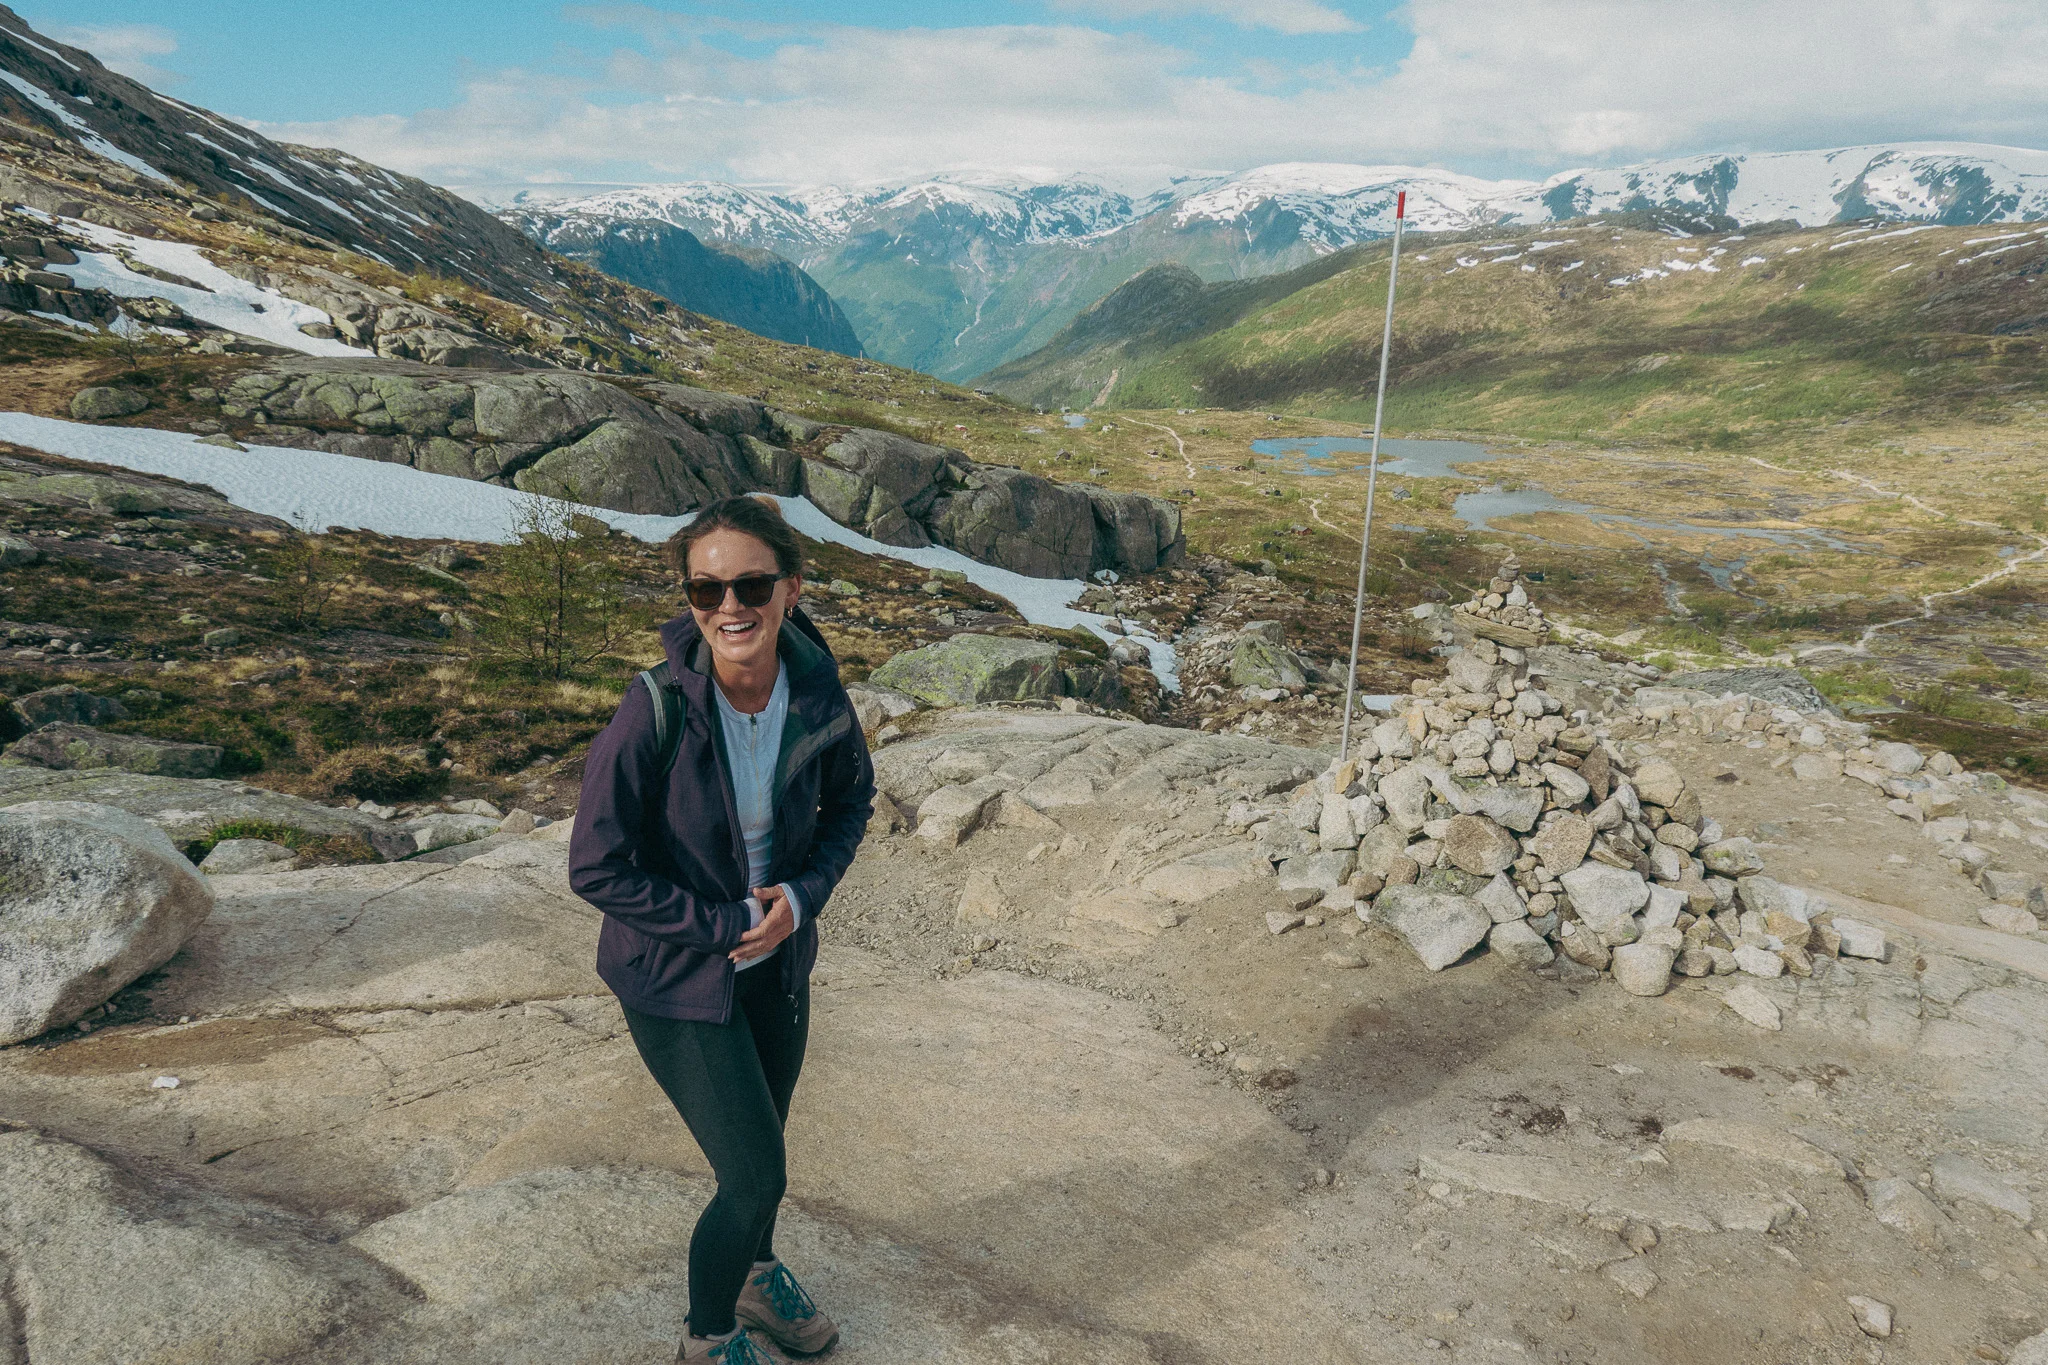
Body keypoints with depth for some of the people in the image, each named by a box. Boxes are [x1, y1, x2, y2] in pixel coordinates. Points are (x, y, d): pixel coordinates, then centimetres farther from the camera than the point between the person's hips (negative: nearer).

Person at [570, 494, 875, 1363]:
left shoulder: (818, 694, -15)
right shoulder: (656, 709, -28)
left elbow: (851, 800, 4)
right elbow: (596, 869, -21)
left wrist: (803, 895, -12)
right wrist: (725, 924, -19)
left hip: (778, 962, 5)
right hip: (675, 974, -4)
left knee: (763, 1137, 24)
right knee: (755, 1175, 0)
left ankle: (755, 1274, 55)